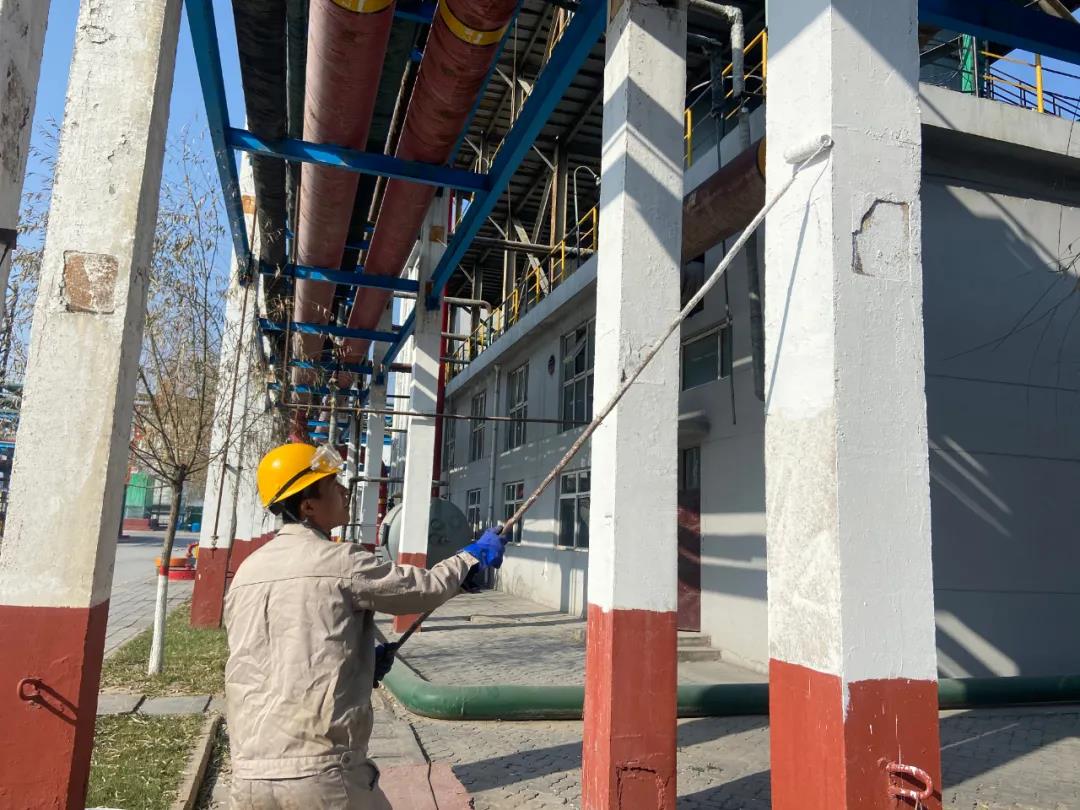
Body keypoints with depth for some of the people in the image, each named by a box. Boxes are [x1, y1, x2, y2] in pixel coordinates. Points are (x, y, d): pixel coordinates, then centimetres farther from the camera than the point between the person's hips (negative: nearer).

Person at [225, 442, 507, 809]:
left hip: (250, 775, 6)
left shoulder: (246, 573, 10)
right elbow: (426, 588, 0)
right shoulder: (338, 562, -10)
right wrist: (475, 555, 16)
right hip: (322, 772, -6)